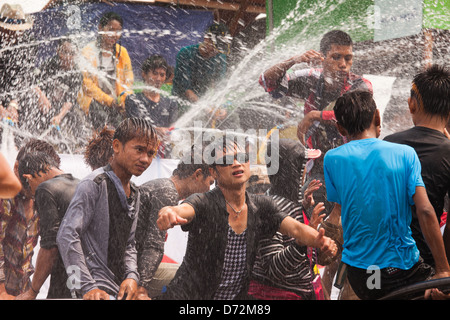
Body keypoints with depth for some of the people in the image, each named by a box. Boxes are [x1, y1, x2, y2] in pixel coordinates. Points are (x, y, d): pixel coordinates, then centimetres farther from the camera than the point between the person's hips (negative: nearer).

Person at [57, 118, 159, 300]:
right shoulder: (94, 184, -11)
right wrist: (87, 287, -21)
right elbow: (67, 236, -17)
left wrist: (132, 277, 0)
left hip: (120, 290, 8)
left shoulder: (134, 193, 15)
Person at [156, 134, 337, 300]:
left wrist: (318, 240, -31)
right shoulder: (203, 204, -17)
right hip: (187, 295, -5)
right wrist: (168, 213, -60)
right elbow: (181, 210, -36)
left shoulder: (261, 207, -1)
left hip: (237, 296, 5)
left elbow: (296, 228, -9)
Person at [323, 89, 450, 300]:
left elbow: (339, 208, 7)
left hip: (358, 274, 2)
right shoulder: (405, 154, -5)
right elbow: (425, 212, -12)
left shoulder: (332, 159, -3)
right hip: (404, 270, -2)